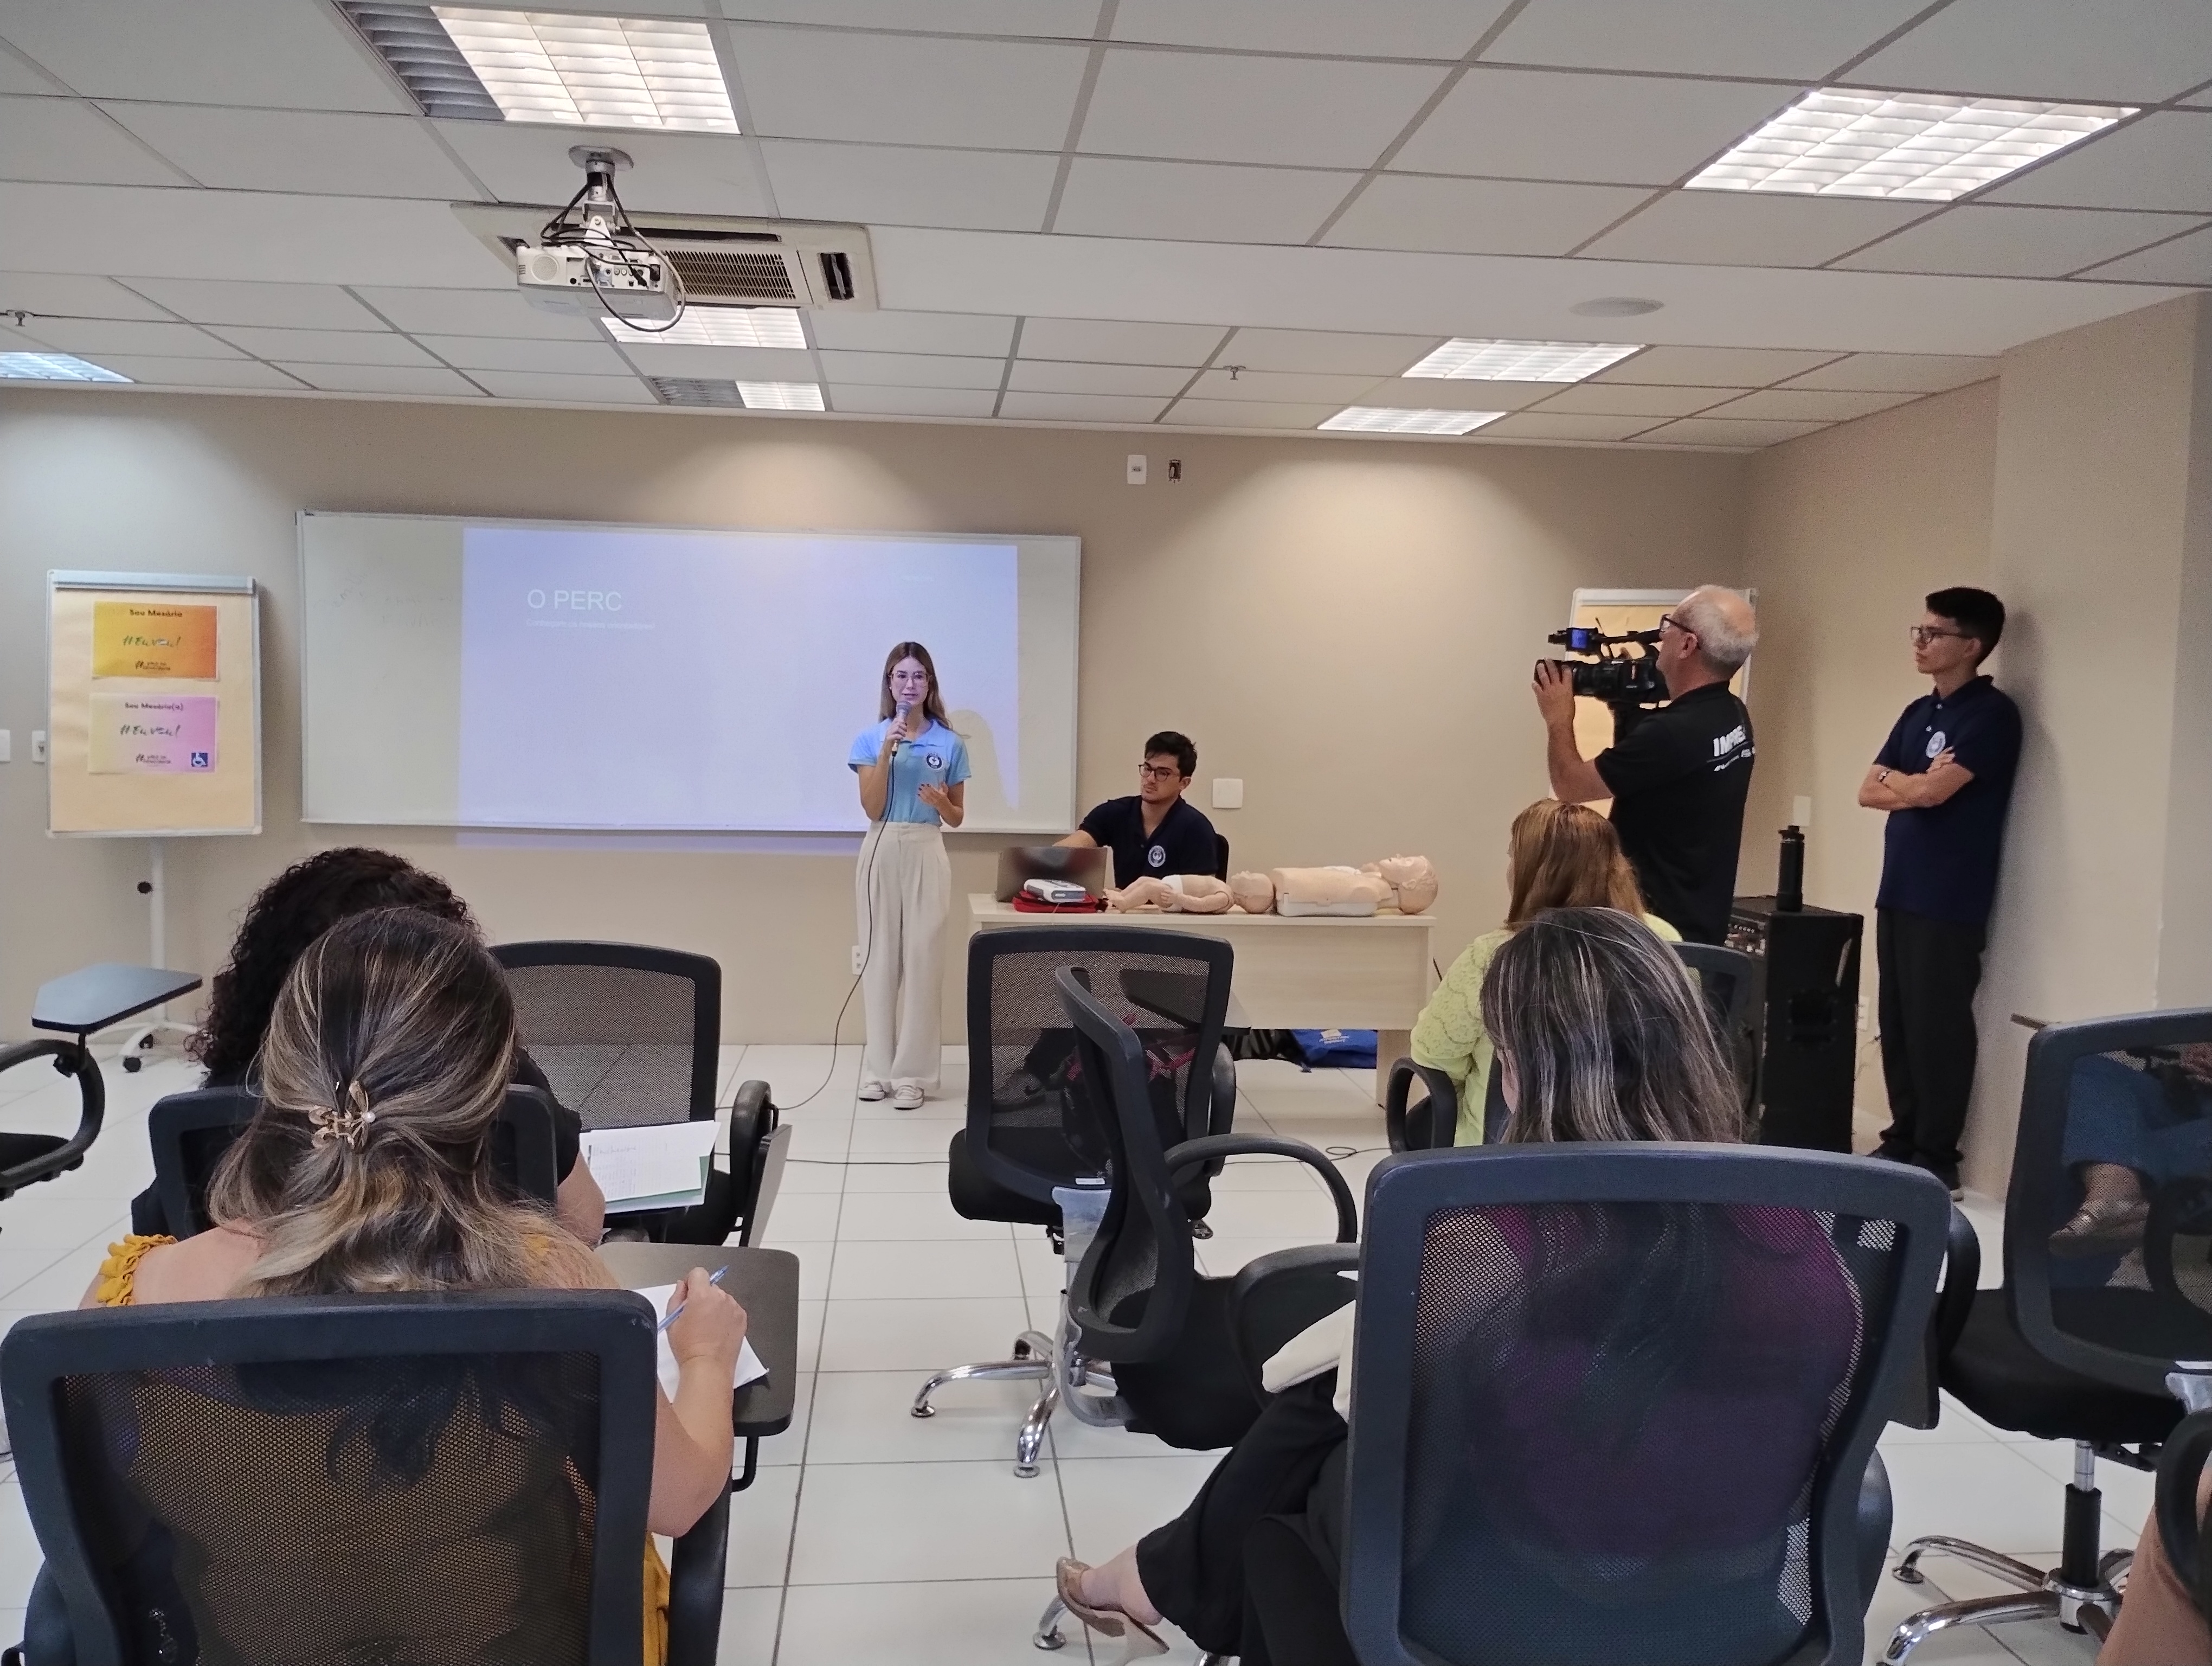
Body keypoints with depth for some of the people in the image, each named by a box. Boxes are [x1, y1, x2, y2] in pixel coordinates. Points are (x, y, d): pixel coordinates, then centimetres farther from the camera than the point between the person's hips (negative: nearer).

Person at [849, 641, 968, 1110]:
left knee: (922, 959, -2)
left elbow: (958, 817, 9)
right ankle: (878, 1068, 13)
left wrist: (941, 803, -14)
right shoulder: (870, 739, 2)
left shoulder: (950, 744, 4)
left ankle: (913, 1072, 4)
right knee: (879, 958, 4)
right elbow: (872, 809, -7)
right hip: (881, 852, 0)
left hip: (926, 855, 0)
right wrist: (888, 750, -14)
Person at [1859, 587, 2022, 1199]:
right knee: (1896, 1024, 11)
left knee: (1937, 1030, -2)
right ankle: (1902, 1140, 21)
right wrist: (1918, 785, -7)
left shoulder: (1991, 713, -9)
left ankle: (1937, 1158, 6)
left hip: (1949, 903, -8)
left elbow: (1930, 792, -18)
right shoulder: (1918, 712, 16)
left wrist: (1899, 781, 2)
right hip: (1898, 892, 8)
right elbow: (1869, 791, 10)